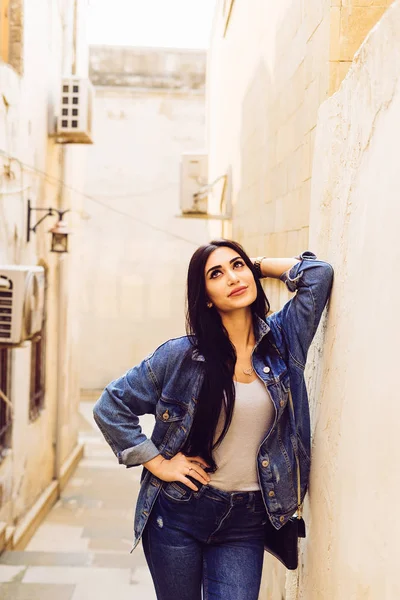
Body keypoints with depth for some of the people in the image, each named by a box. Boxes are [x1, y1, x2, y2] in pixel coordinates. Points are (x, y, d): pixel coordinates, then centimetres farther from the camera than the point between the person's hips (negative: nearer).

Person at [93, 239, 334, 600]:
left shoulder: (282, 340, 0)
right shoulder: (181, 355, -8)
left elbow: (319, 273, -6)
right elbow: (111, 407, -2)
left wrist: (258, 266, 2)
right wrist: (157, 463, -7)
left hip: (245, 524, 1)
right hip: (178, 514, -1)